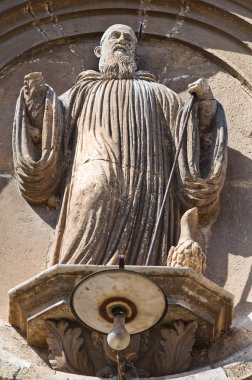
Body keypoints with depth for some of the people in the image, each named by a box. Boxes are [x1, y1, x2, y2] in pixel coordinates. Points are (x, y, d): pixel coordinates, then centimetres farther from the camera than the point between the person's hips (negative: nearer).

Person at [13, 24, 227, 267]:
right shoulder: (85, 90, 32)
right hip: (98, 172, 0)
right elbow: (53, 128, 20)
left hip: (147, 182, 1)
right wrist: (37, 96, 6)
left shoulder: (157, 93, 33)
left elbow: (189, 129, 21)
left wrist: (205, 103, 5)